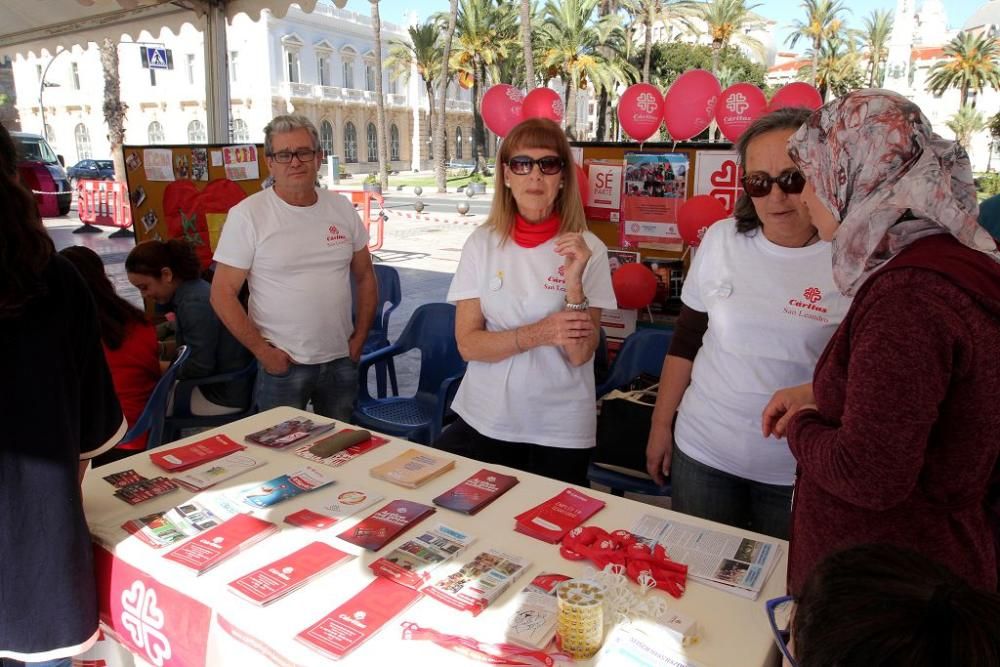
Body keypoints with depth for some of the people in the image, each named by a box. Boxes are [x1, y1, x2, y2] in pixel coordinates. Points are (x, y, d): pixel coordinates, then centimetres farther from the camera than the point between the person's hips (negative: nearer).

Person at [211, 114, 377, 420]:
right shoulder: (247, 215, -8)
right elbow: (223, 294, -8)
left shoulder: (341, 208, 4)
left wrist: (359, 338, 5)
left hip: (341, 360, 4)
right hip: (282, 363, -4)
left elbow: (365, 277, 12)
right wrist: (263, 350, -11)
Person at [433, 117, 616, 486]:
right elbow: (467, 343, -8)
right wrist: (538, 333, -22)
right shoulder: (482, 243, -5)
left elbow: (581, 354, -13)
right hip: (483, 421, 1)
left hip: (561, 432, -1)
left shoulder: (588, 249, -9)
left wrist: (574, 283, -27)